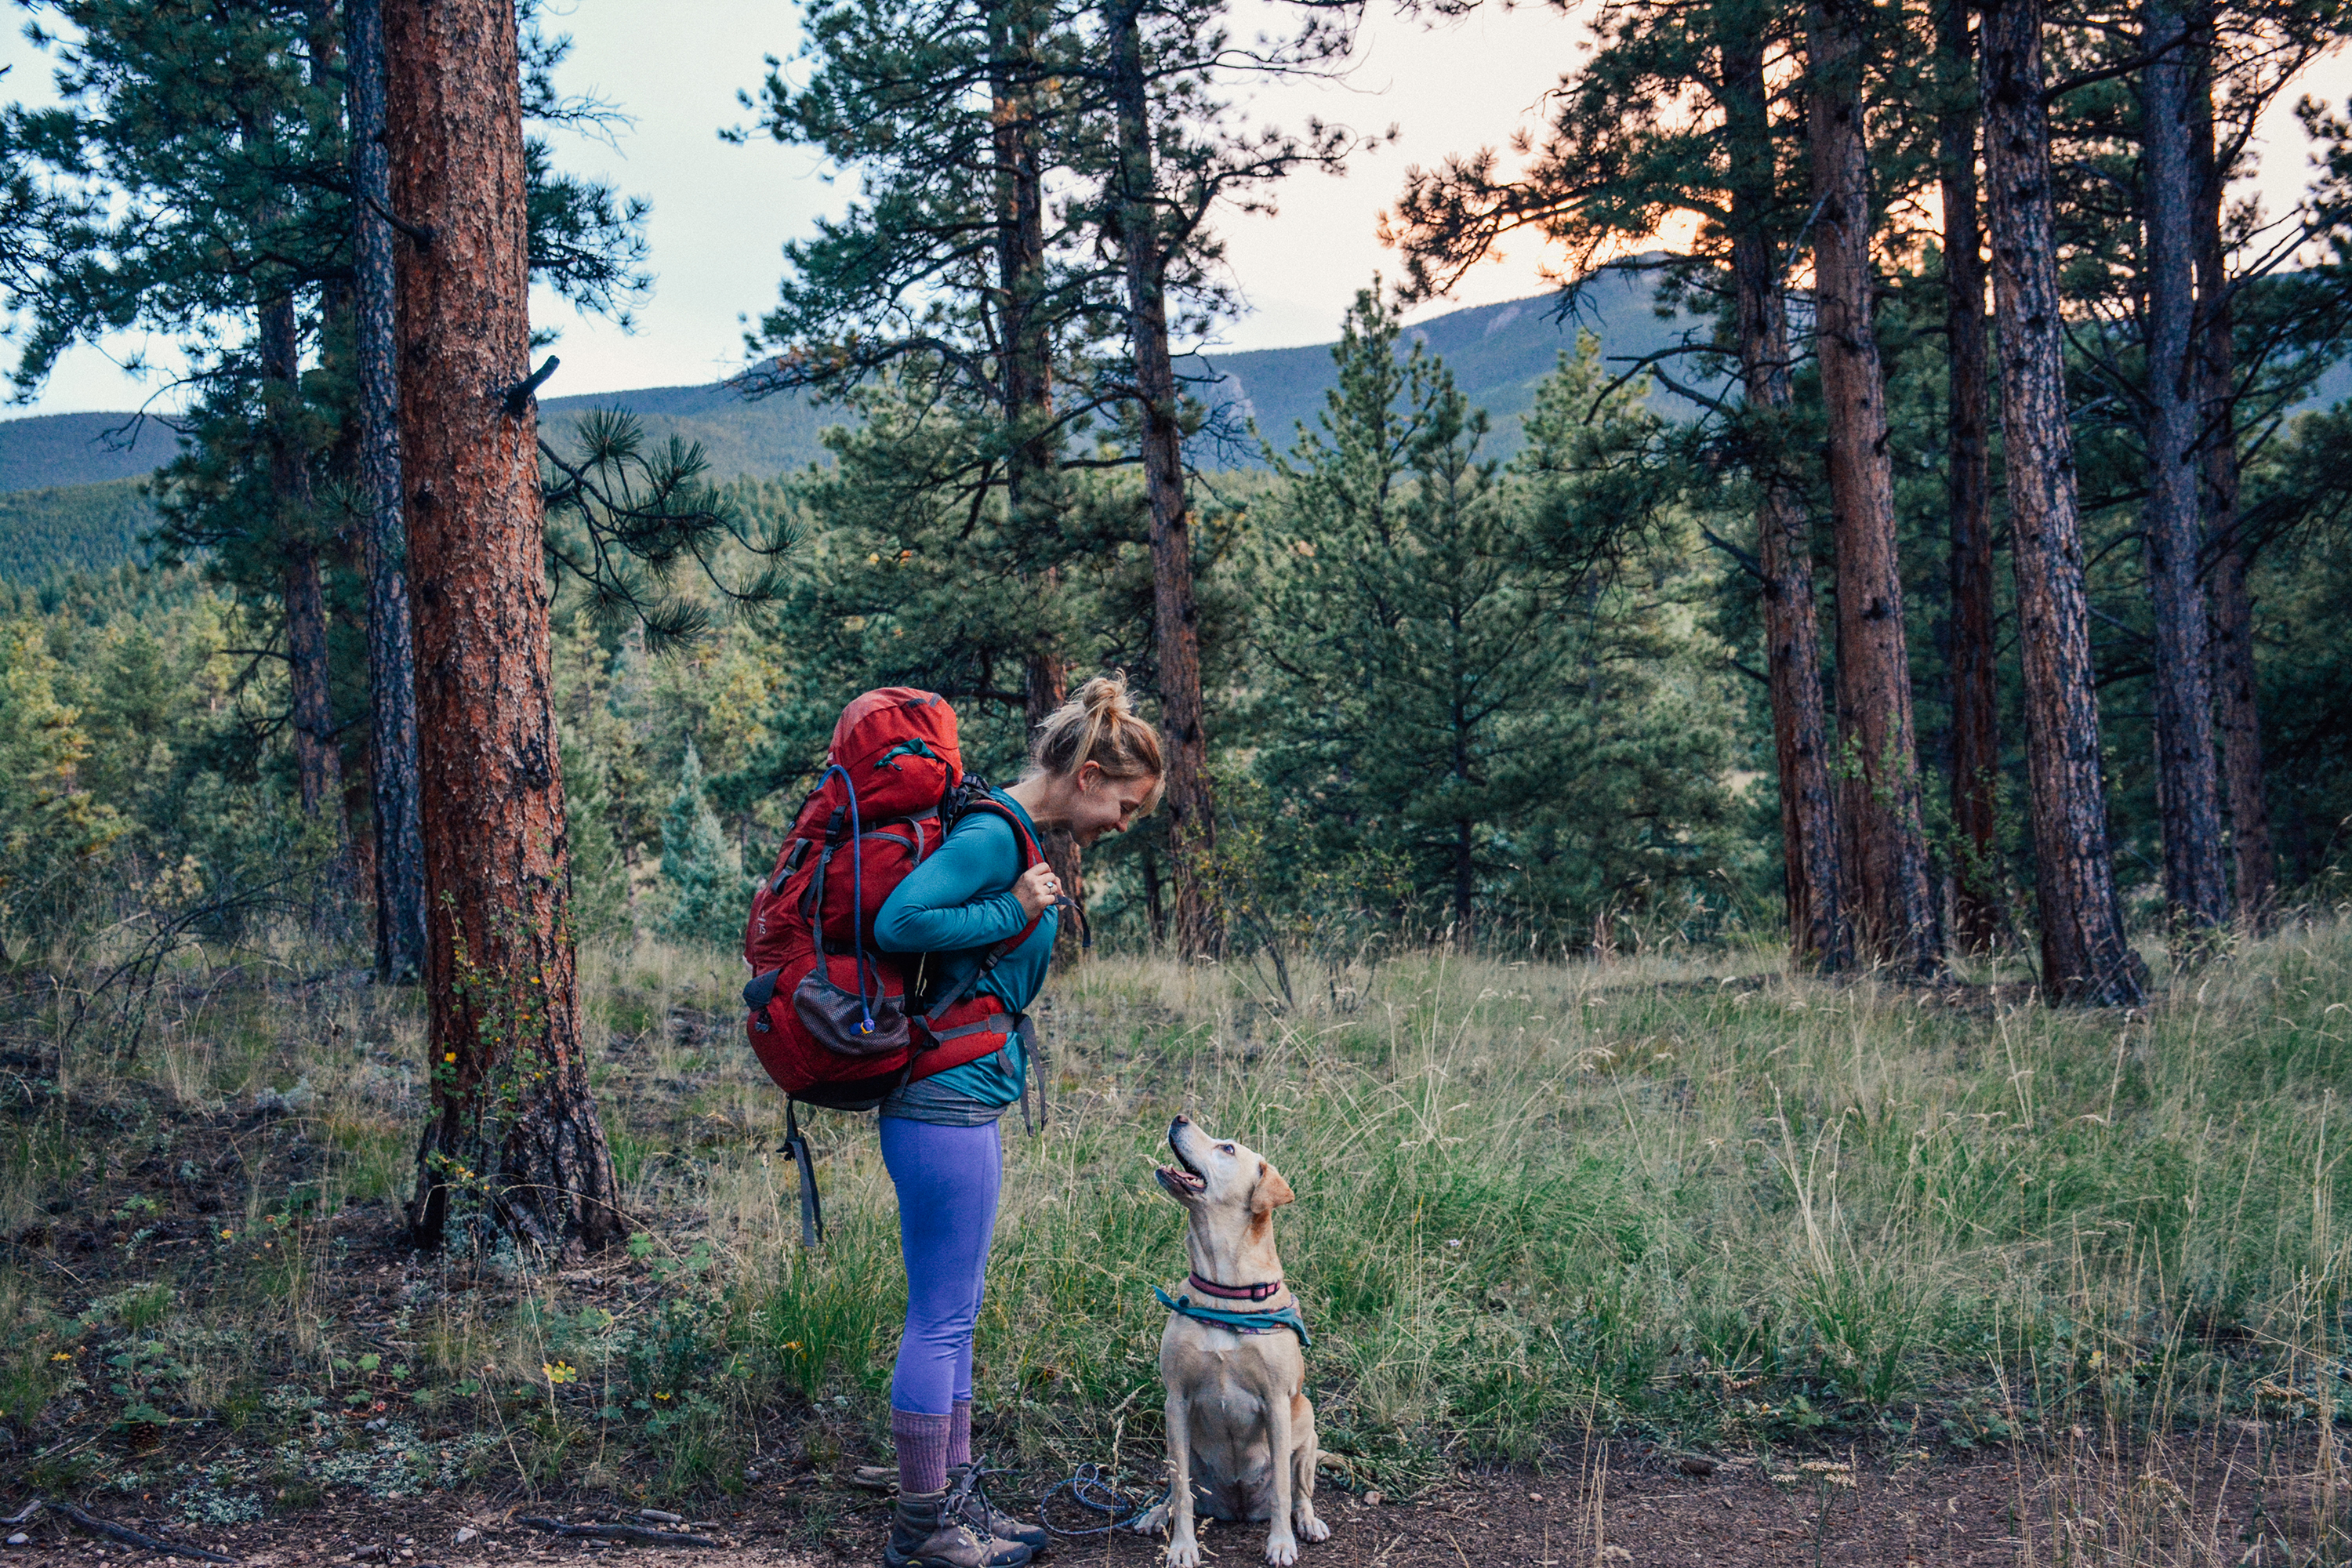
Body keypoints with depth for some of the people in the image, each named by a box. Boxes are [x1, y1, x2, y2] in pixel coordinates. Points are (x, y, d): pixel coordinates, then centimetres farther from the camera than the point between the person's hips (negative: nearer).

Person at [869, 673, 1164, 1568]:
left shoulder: (1018, 836, 14)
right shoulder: (996, 835, -16)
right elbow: (897, 922, -25)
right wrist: (1013, 912, -18)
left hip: (962, 1104, 10)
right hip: (947, 1105, -10)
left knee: (953, 1315, 16)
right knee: (941, 1318, 0)